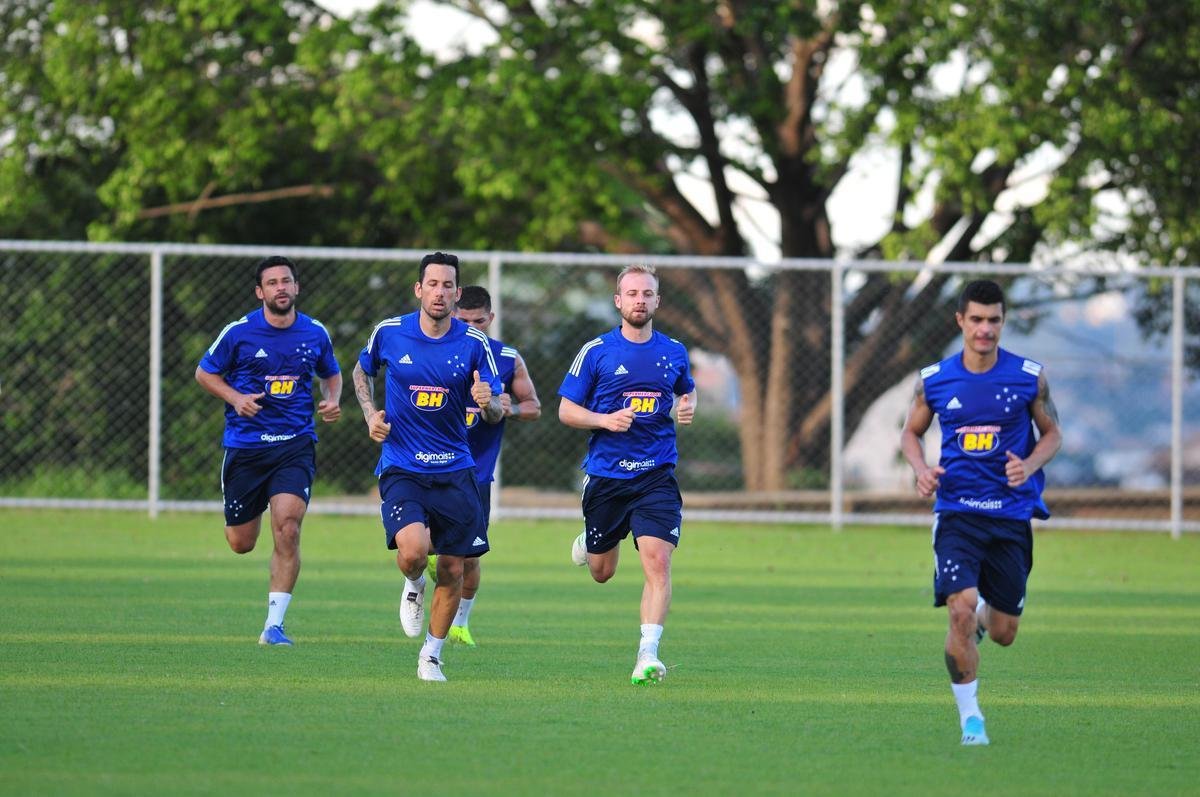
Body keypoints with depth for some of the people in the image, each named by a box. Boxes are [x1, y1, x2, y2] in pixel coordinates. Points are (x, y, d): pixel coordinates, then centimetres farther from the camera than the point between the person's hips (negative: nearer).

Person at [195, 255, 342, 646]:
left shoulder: (315, 333, 2)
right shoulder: (238, 332, -5)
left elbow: (331, 374, 20)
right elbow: (204, 372, 6)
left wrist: (332, 401, -2)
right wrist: (236, 398, -12)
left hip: (295, 447, 0)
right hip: (245, 447, 0)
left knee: (287, 529, -18)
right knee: (241, 544, 6)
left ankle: (273, 625, -12)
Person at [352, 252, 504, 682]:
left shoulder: (474, 344, -4)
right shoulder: (389, 333, -3)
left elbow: (495, 413, 0)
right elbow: (362, 372, 18)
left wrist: (487, 403, -24)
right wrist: (371, 415, 2)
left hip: (454, 470, 2)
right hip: (401, 468, -2)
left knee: (452, 570, 3)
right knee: (413, 549, -25)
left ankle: (431, 657, 24)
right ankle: (413, 586, 13)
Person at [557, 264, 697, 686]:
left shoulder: (674, 351, 6)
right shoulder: (596, 351, -3)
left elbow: (687, 391, 25)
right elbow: (566, 410, 1)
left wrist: (687, 408, 2)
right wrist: (605, 420, -17)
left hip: (657, 476, 1)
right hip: (606, 474, -1)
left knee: (657, 560, -17)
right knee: (602, 572, 12)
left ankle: (648, 656, -18)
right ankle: (587, 544, 50)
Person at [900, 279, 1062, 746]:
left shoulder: (1030, 377, -2)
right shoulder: (934, 380, 0)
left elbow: (1052, 433, 9)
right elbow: (911, 432, 15)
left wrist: (1030, 465, -11)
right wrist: (921, 469, -6)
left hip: (1011, 516, 1)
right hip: (956, 511, -1)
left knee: (1003, 632, 7)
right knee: (960, 610, -20)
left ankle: (980, 618, 46)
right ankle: (970, 716, -5)